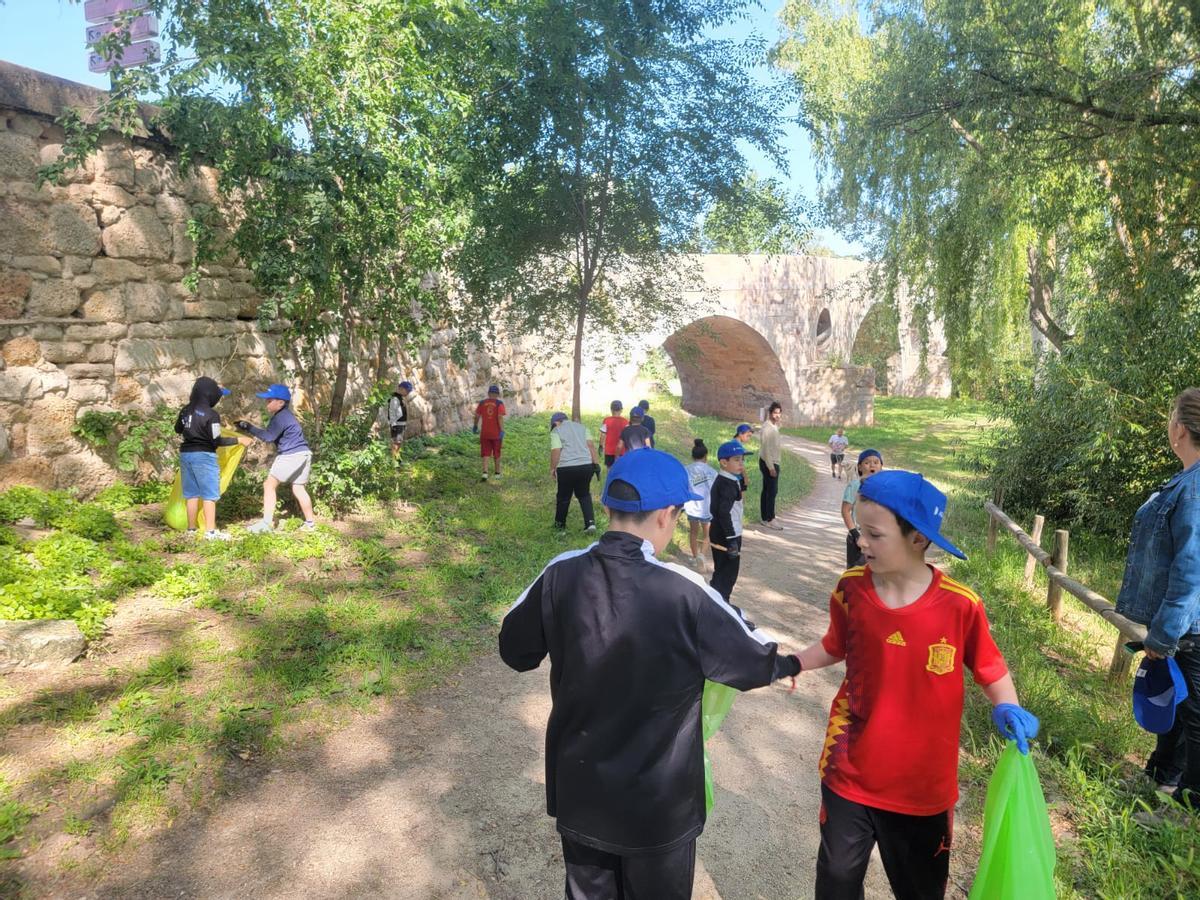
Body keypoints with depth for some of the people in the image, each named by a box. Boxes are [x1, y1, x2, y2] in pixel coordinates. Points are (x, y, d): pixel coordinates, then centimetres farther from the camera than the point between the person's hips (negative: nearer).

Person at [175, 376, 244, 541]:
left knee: (191, 493, 12)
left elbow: (177, 430, 20)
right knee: (209, 494, -2)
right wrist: (238, 440, -8)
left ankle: (191, 529, 18)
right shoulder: (211, 414, -16)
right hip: (203, 456, -7)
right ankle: (210, 531, -3)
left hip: (186, 454, 7)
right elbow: (217, 441, -16)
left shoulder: (186, 410, 4)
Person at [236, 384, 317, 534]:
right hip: (302, 454, 10)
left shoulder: (281, 417, -13)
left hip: (292, 455, -10)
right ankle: (310, 522, 22)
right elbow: (273, 435, 18)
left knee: (269, 485, -5)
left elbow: (268, 436, -17)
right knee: (298, 489, 16)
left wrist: (249, 428, -15)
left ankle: (266, 522, -8)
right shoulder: (284, 414, 18)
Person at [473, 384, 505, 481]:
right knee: (496, 453, 15)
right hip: (496, 433, -1)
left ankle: (485, 472, -14)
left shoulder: (482, 403, 0)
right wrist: (502, 431, -19)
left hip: (485, 433, 1)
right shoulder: (499, 403, -7)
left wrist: (475, 426, 17)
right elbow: (500, 417, -18)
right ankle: (497, 473, 26)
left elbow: (477, 416, 1)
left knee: (485, 454, 5)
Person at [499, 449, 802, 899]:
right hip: (658, 802, -3)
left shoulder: (560, 575, -16)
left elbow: (516, 650, -1)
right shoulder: (684, 593, -25)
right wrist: (791, 664, 10)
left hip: (578, 791, 3)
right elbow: (753, 663, -12)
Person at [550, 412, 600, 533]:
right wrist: (596, 463, 6)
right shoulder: (581, 426, 16)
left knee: (564, 496, 13)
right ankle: (590, 522, 2)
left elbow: (556, 451, -9)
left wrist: (552, 468, 0)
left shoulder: (556, 431, 2)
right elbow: (591, 445, 7)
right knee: (584, 494, 17)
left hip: (566, 468, -4)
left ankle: (560, 523, 29)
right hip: (586, 465, 4)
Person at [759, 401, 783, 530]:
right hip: (769, 463, -10)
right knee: (772, 491, -7)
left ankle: (765, 518, 18)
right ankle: (770, 520, -1)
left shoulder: (774, 426, 12)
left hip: (772, 463, 10)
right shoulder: (767, 428, -18)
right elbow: (766, 448, -22)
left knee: (767, 490, 12)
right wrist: (771, 467, -23)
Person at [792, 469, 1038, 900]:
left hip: (923, 782, -1)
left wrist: (1007, 707, -21)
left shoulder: (959, 604, -19)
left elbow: (990, 667, -3)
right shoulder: (850, 589, -12)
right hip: (849, 771, 2)